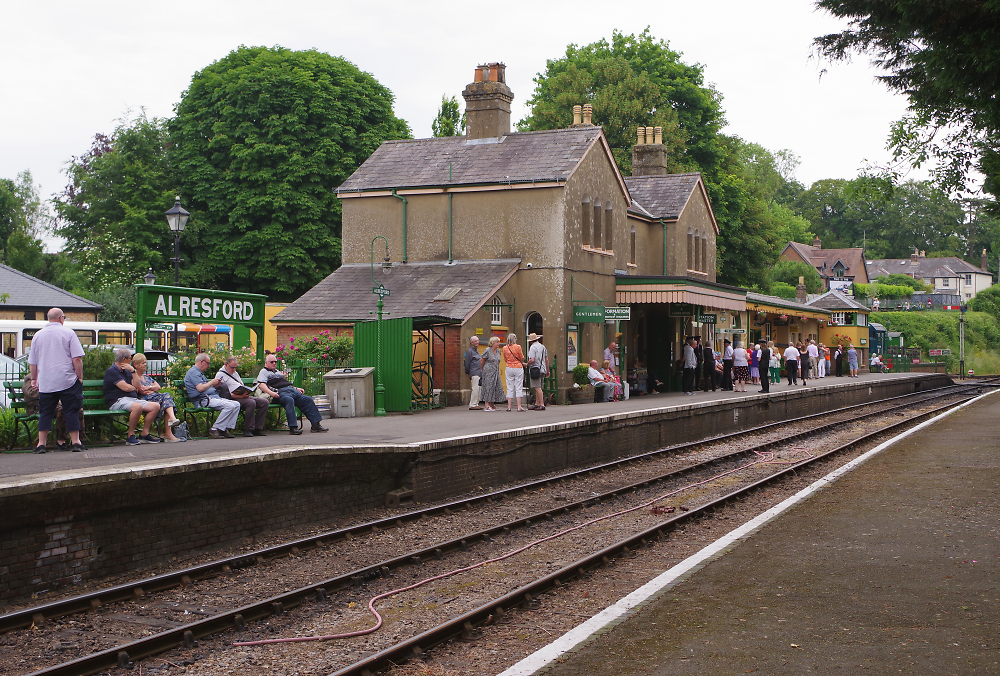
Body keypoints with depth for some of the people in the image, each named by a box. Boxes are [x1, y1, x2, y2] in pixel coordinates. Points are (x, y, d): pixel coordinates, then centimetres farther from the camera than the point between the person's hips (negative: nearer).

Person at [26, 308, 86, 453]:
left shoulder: (38, 335, 8)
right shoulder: (68, 333, -3)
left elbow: (32, 362, 15)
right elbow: (77, 359, -8)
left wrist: (33, 378, 28)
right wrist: (80, 376, 1)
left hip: (45, 382, 3)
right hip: (67, 380, -3)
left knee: (45, 412, 7)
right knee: (71, 411, 3)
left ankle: (41, 443, 5)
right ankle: (75, 442, 3)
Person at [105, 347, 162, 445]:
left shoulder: (127, 371, 24)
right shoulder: (112, 371, -4)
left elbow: (137, 387, 11)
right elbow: (125, 387, -14)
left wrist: (133, 371, 3)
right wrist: (134, 388, 8)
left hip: (133, 399, 9)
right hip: (118, 401, -9)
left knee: (155, 406, -10)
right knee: (137, 407, -38)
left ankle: (144, 434, -8)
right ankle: (130, 436, -26)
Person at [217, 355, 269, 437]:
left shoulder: (235, 373, 25)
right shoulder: (220, 375, -3)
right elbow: (228, 395, -12)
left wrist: (247, 392, 4)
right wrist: (241, 396, -24)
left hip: (243, 396, 9)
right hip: (232, 399, -9)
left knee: (265, 402, -9)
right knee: (251, 402, -35)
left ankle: (257, 429, -8)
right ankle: (248, 429, -26)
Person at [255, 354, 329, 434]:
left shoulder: (277, 371, 36)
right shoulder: (264, 372, 11)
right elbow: (262, 385, -7)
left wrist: (296, 388, 25)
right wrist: (271, 393, -23)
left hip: (291, 389, 8)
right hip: (280, 392, -8)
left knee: (308, 400, -8)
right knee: (289, 400, -39)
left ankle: (316, 425, -9)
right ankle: (293, 428, -44)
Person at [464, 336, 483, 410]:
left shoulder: (476, 350, 21)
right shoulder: (469, 351, -7)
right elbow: (467, 363, -8)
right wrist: (467, 373, -5)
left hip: (479, 373, 9)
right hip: (474, 373, -9)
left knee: (478, 389, 9)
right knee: (475, 389, -12)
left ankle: (476, 404, 14)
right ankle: (472, 405, -10)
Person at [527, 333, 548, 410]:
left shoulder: (533, 347, -10)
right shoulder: (543, 347, 13)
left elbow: (532, 360, -21)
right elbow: (546, 359, 15)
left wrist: (527, 364, -3)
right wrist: (547, 370, 21)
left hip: (535, 369, -8)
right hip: (542, 370, 8)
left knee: (538, 388, -8)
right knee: (538, 387, 14)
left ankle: (542, 405, -12)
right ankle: (536, 404, 19)